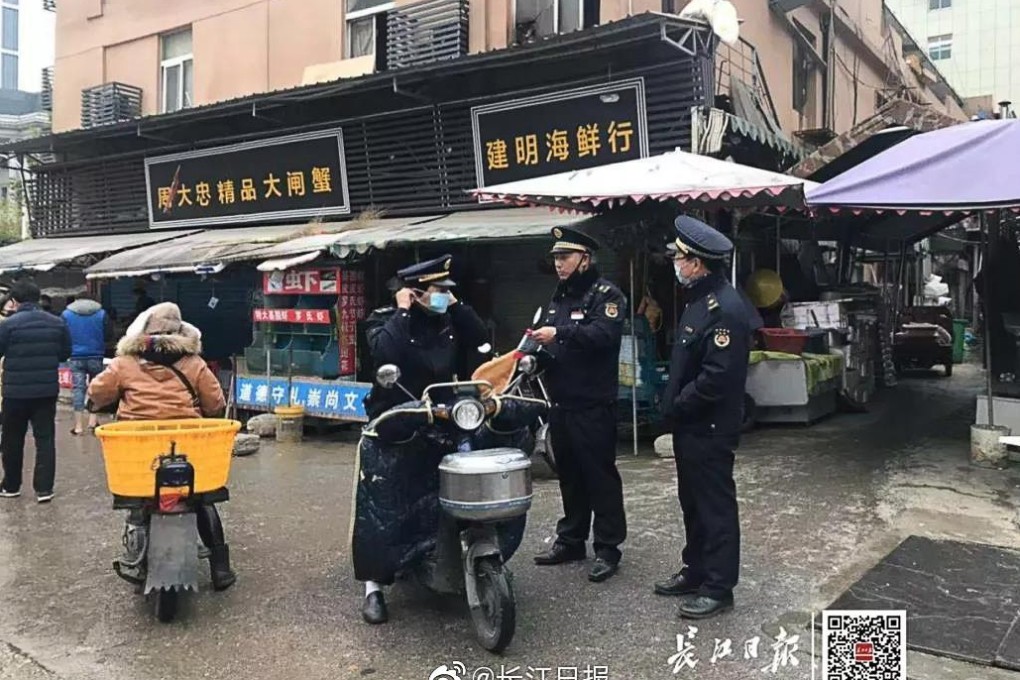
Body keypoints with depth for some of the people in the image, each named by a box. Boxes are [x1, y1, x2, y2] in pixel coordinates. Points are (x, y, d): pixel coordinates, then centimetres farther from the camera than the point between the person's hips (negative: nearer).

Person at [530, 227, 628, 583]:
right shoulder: (559, 297, 18)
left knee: (600, 476, -2)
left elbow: (604, 333, -25)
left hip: (593, 405, -8)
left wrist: (559, 332, -31)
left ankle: (607, 548, 7)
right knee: (570, 475, 16)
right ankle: (570, 540, 27)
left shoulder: (606, 294, -7)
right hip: (562, 403, 8)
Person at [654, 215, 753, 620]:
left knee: (715, 506, 2)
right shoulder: (699, 299, 11)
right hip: (689, 425, 10)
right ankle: (696, 572, 34)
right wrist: (673, 404, 8)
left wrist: (678, 405, -15)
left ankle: (718, 587, 14)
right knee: (692, 501, 19)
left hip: (711, 430, -10)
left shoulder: (726, 308, -22)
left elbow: (717, 377, -26)